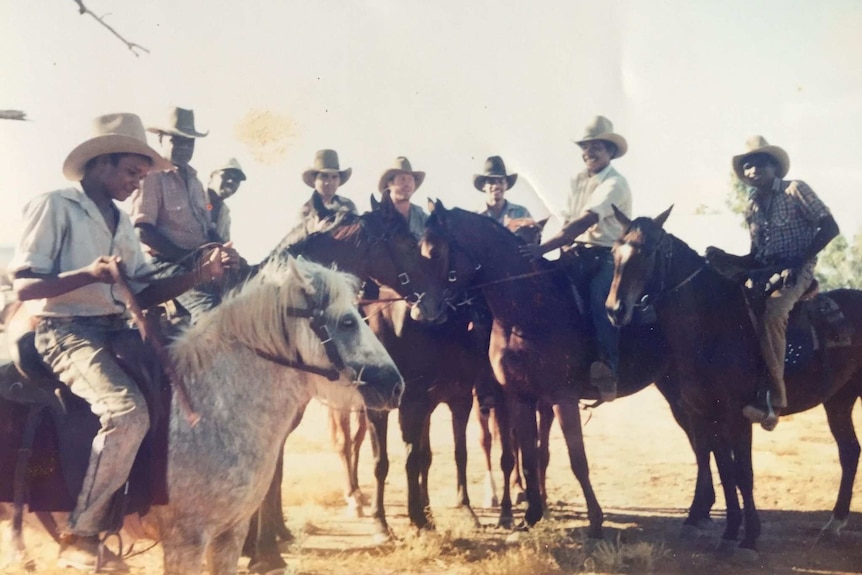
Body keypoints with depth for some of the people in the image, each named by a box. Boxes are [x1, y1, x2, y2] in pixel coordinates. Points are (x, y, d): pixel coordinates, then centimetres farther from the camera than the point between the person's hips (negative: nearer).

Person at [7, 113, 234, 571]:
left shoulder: (121, 222, 17)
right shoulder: (54, 207, -7)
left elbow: (144, 294, 12)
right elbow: (24, 288, -13)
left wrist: (202, 274, -1)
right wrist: (90, 273, -28)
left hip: (116, 330, 8)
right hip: (65, 331, -8)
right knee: (127, 413, -30)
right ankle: (80, 537, -18)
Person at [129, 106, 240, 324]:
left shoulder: (194, 181, 22)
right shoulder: (151, 177, -3)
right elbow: (143, 231, -13)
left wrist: (222, 252, 0)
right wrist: (186, 256, -20)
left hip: (203, 261, 8)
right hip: (168, 263, -8)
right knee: (210, 306, -33)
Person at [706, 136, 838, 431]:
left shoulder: (795, 190, -3)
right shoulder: (751, 207, 15)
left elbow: (830, 227, -9)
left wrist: (798, 263, -18)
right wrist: (725, 258, -4)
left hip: (797, 271, -8)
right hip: (764, 272, 8)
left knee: (771, 315, -34)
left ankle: (774, 399, -33)